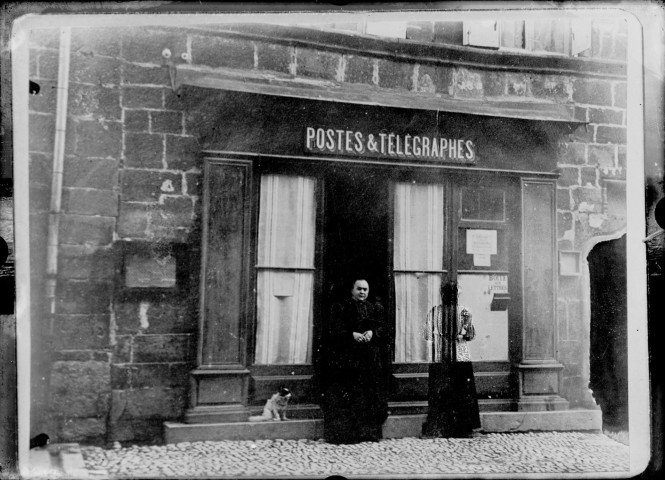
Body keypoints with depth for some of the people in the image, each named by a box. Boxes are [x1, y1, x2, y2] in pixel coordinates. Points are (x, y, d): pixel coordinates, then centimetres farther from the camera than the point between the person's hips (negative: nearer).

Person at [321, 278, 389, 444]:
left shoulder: (376, 309, 17)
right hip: (346, 358, -3)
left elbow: (382, 328, 6)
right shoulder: (340, 308, 5)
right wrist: (353, 335, -20)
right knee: (345, 394, -8)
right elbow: (335, 330, -4)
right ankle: (343, 433, -4)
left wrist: (372, 332, -15)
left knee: (369, 395, 1)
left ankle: (368, 432, 8)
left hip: (370, 358, 4)